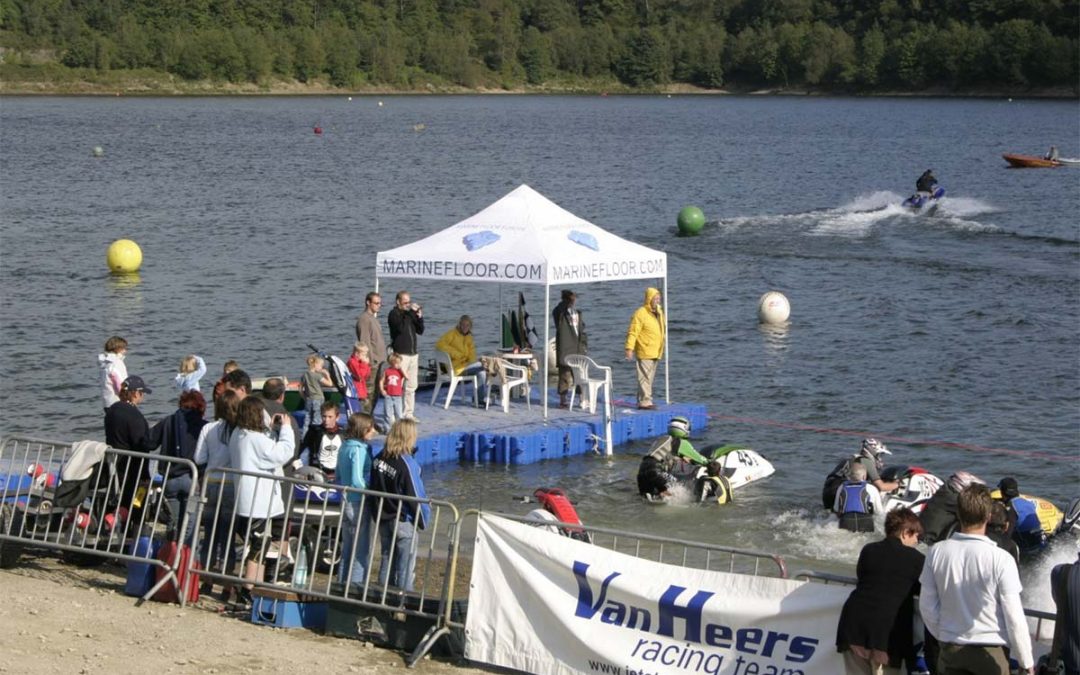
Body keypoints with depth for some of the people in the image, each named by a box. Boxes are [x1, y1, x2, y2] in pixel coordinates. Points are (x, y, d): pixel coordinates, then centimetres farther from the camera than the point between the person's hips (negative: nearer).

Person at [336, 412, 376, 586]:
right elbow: (357, 480, -23)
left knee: (347, 549, 16)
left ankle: (342, 584, 23)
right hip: (358, 505, -8)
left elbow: (338, 477, 15)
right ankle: (356, 585, 2)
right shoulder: (359, 449, -18)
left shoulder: (345, 447, 8)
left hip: (345, 502, 8)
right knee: (361, 550, 0)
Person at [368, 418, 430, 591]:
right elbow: (415, 496, -16)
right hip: (403, 521, -7)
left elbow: (373, 489, 8)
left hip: (383, 519, 7)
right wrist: (423, 520, -1)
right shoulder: (407, 463, -21)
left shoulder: (379, 458, -1)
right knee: (406, 566, 2)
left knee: (387, 561, 16)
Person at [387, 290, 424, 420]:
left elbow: (420, 331, 16)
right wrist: (410, 312, -20)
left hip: (413, 353, 7)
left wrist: (419, 317, 0)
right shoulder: (394, 314, -5)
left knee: (411, 386, 10)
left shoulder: (410, 314, 15)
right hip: (401, 354, -7)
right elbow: (400, 327, -22)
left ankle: (409, 413, 16)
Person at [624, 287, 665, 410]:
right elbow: (632, 332, -17)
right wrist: (629, 348, -23)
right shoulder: (641, 313, -13)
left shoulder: (659, 312, 14)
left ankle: (642, 400, 19)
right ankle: (645, 401, -9)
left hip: (655, 353, 9)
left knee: (650, 377, 13)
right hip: (645, 352, -9)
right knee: (645, 377, -9)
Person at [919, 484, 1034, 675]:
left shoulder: (936, 552, -5)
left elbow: (927, 606, 3)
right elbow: (1013, 615, -12)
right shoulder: (1000, 559, -16)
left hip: (950, 649, 3)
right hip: (990, 651, -3)